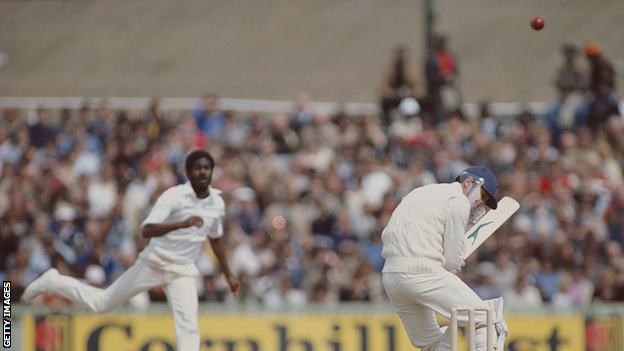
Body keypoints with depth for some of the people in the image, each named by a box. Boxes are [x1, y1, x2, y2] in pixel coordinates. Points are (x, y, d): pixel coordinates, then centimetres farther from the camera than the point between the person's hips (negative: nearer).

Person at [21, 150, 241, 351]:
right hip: (153, 265, -4)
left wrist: (228, 274, 25)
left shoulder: (217, 203, 4)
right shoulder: (173, 196, -17)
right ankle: (51, 283, 26)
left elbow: (216, 239, 22)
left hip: (182, 272, 4)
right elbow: (146, 230, -28)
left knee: (189, 326, -15)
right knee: (101, 303, 4)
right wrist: (181, 224, -42)